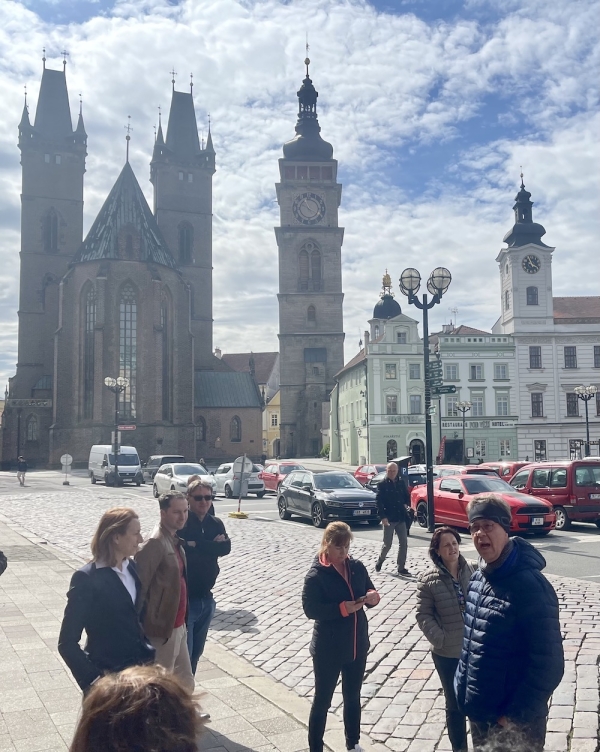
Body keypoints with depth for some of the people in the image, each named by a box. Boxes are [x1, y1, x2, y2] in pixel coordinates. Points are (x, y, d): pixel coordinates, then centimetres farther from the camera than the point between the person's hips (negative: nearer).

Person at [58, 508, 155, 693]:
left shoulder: (131, 567, 2)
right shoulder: (86, 578, -17)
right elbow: (67, 643, -14)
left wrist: (148, 651, 5)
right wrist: (93, 679, -18)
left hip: (140, 668, 6)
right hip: (108, 675, -6)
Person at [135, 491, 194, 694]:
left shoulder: (175, 540, 9)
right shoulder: (155, 543, -21)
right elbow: (139, 586, -22)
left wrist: (181, 622, 15)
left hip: (177, 626, 9)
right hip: (162, 629, -9)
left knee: (185, 683, 17)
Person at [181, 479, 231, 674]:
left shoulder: (216, 524, 6)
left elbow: (226, 547, -11)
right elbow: (181, 552, -27)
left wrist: (196, 544, -19)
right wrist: (211, 546, -18)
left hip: (206, 598, 6)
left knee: (196, 651, 18)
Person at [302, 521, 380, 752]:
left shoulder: (357, 567, -1)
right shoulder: (316, 574, -16)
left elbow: (369, 591, 8)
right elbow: (310, 609, -22)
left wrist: (372, 596, -15)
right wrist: (342, 608, -30)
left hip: (358, 645, 5)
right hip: (328, 649, -5)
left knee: (353, 697, 22)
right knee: (322, 700, 9)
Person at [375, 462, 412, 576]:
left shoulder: (401, 483, 9)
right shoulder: (382, 485, -5)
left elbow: (406, 496, 17)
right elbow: (379, 502, -11)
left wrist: (407, 504, -4)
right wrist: (383, 517, -19)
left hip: (401, 518, 4)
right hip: (389, 518, -4)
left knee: (403, 543, 2)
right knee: (387, 544, 1)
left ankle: (401, 568, 9)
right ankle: (380, 560, 28)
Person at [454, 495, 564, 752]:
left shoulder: (530, 586, -22)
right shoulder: (478, 578, 2)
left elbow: (549, 663, -21)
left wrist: (514, 717, -17)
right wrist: (463, 688, 8)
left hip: (516, 722, -7)